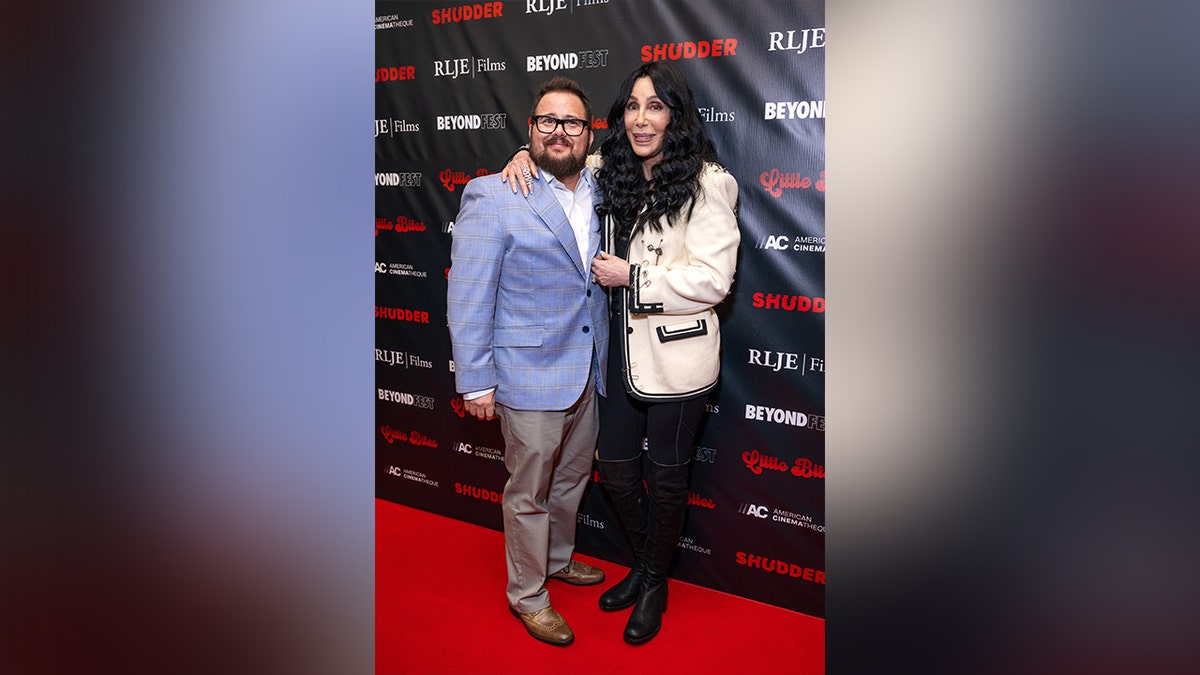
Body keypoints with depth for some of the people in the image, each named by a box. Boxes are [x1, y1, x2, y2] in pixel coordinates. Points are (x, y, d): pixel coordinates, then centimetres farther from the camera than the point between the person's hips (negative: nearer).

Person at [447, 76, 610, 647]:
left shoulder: (600, 193, 5)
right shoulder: (492, 198, -14)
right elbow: (467, 298, -14)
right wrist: (475, 381, -14)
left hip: (587, 372, 7)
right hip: (530, 375, -6)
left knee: (572, 477, 22)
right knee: (529, 492, 7)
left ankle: (557, 559, 45)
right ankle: (527, 595, 25)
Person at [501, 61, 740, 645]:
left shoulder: (706, 183, -14)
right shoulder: (610, 174, 5)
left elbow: (712, 279, -18)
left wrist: (630, 277, -17)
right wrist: (525, 156, 1)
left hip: (675, 357, -6)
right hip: (622, 349, 6)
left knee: (666, 477, 11)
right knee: (615, 469, 16)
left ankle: (656, 583, 35)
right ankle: (642, 564, 42)